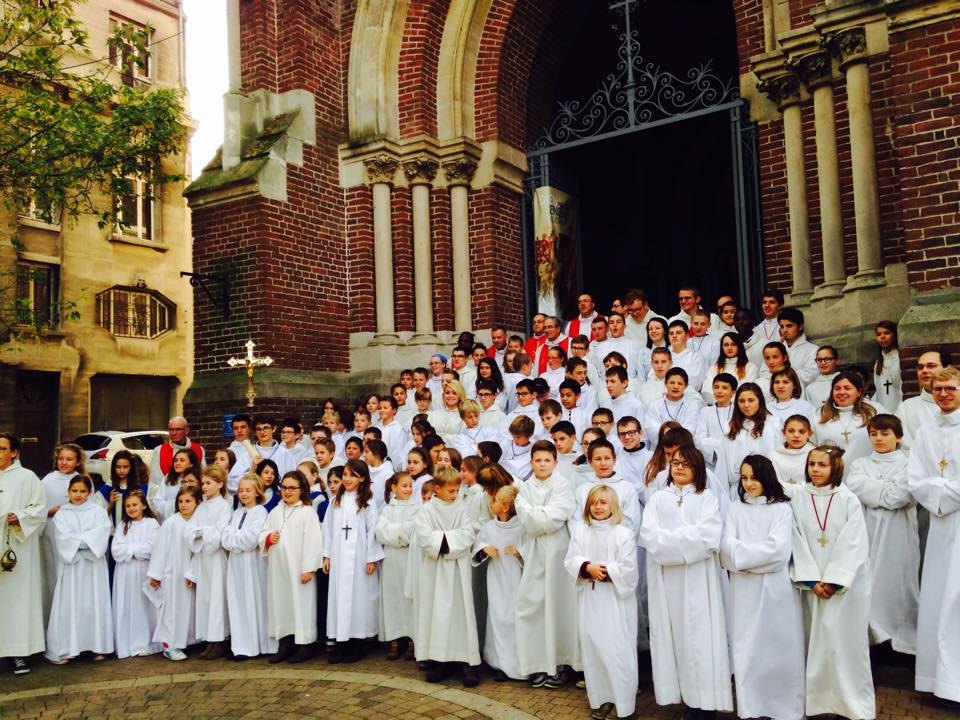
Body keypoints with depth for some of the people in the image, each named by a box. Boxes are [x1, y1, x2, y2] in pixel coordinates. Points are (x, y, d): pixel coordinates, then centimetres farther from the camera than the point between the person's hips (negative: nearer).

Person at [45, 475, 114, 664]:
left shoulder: (98, 511, 7)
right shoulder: (61, 514, 7)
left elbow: (101, 533, -8)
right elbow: (63, 537, -7)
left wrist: (78, 540, -14)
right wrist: (85, 541, -12)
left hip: (94, 563, 0)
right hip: (71, 563, 0)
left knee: (95, 603, 2)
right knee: (69, 605, -1)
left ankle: (97, 645, 8)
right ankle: (63, 649, 2)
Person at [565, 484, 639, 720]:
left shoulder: (624, 533, -8)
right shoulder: (580, 530, 6)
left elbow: (628, 569, -12)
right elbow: (571, 561, 0)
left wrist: (604, 571, -12)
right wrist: (588, 567, -17)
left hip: (616, 600, -4)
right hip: (589, 599, 4)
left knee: (617, 650, -3)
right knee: (593, 648, 9)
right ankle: (601, 698, 22)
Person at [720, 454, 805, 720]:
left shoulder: (782, 508, 3)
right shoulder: (735, 509, 10)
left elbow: (778, 549, -10)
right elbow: (727, 548, -1)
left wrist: (743, 554, -7)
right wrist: (760, 554, -13)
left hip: (776, 588, -1)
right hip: (744, 590, 2)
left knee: (780, 647, 3)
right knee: (747, 649, 2)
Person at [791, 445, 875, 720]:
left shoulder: (849, 500, -3)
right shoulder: (798, 500, 1)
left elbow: (854, 545, -7)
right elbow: (798, 543, -2)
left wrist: (833, 581, -12)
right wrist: (812, 581, -9)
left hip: (846, 584, -2)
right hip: (812, 584, 2)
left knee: (846, 641, 0)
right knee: (816, 640, 4)